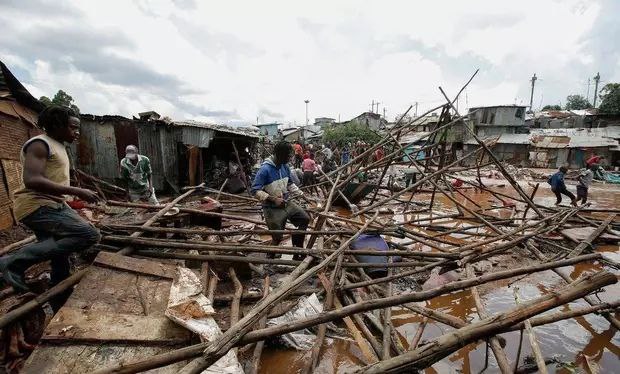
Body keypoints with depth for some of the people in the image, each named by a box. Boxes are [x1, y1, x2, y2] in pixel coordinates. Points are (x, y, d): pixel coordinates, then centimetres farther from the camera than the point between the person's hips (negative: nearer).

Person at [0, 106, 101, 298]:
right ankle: (16, 261, -15)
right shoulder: (40, 144, -13)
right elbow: (31, 180, -27)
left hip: (53, 206, 10)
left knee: (61, 265, 11)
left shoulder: (58, 146, 19)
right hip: (37, 207, -10)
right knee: (89, 235, -25)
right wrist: (76, 191, -29)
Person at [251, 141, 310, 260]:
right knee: (277, 238, 2)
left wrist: (301, 194, 3)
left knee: (305, 219, 8)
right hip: (273, 209, -7)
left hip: (287, 203, 7)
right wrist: (273, 199, -28)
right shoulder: (265, 169, -23)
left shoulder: (285, 167, 0)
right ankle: (270, 257, 33)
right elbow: (255, 190, -23)